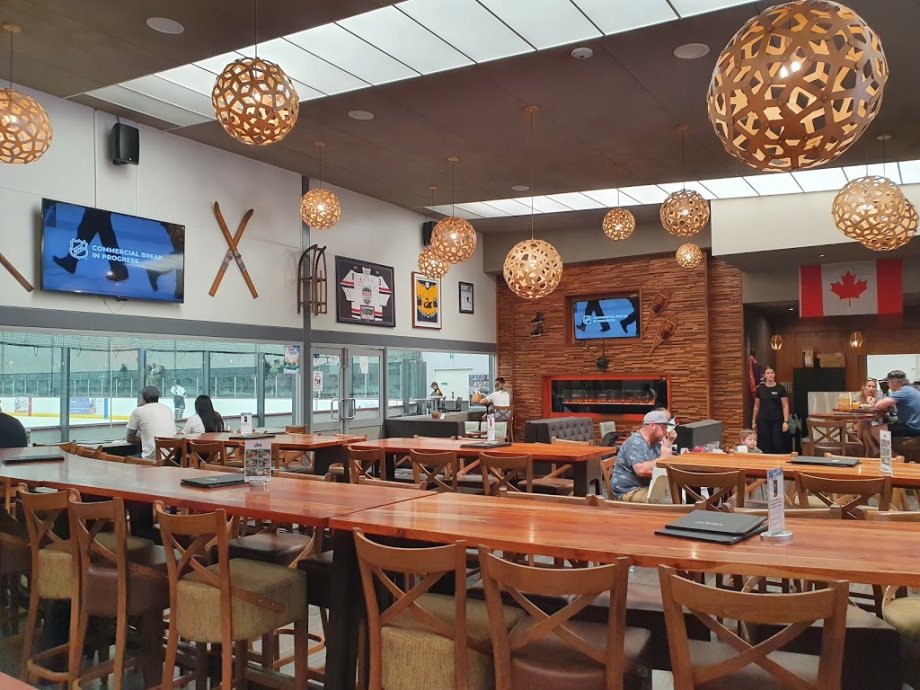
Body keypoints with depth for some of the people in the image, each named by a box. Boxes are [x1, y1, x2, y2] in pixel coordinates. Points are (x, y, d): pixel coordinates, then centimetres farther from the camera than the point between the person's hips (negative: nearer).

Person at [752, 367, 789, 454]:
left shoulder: (780, 388, -2)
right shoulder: (760, 389, 5)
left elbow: (785, 406, -3)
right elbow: (756, 406, 11)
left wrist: (786, 421, -10)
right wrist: (754, 421, 11)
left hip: (777, 421, -2)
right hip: (763, 421, 2)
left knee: (778, 445, -4)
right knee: (764, 446, 2)